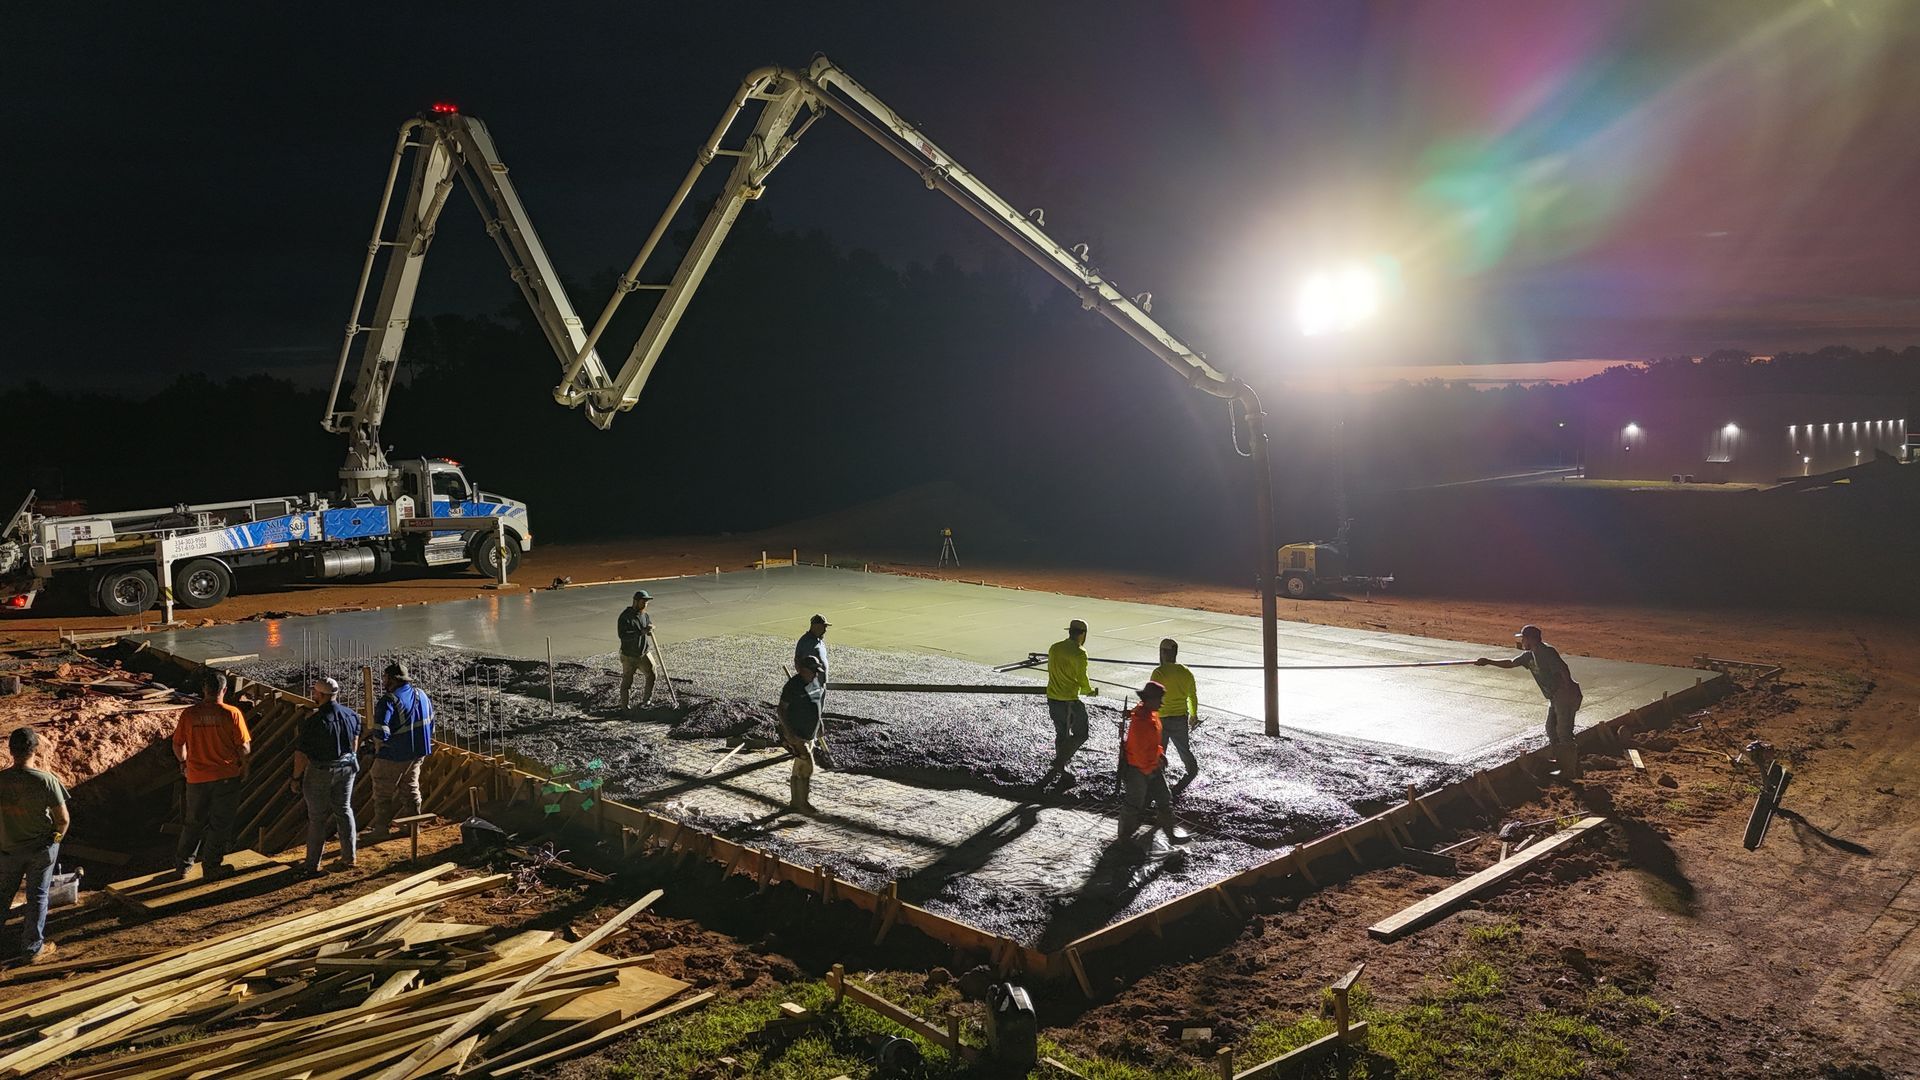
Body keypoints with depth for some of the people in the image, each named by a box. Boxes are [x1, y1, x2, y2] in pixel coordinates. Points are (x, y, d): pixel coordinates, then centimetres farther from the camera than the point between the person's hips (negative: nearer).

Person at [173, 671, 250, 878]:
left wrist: (184, 762, 22)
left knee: (193, 823, 18)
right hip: (226, 777, -3)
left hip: (197, 777, 3)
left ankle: (182, 865, 25)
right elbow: (244, 747, -12)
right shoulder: (232, 714, -13)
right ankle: (212, 866, 16)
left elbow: (178, 745, 3)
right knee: (220, 823, 10)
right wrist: (244, 767, 6)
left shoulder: (189, 714, -6)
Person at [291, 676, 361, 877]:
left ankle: (313, 864, 17)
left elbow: (301, 755, -18)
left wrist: (296, 778, -5)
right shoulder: (351, 715, -4)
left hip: (319, 773, -5)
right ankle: (349, 858, 21)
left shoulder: (312, 722, -23)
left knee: (317, 818, 7)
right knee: (344, 811, 16)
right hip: (346, 768, 5)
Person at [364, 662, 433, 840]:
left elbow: (381, 734, -27)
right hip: (418, 752, 7)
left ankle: (382, 830, 13)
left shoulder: (389, 701, -23)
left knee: (383, 792, 7)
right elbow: (430, 724, 12)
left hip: (394, 755, -7)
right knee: (410, 789, 20)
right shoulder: (422, 695, 2)